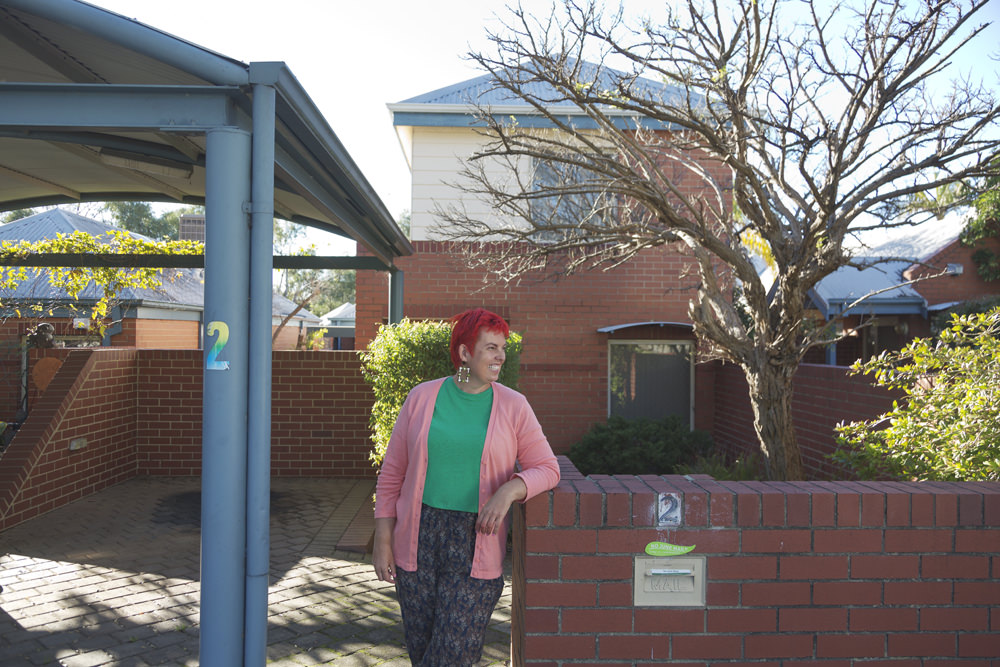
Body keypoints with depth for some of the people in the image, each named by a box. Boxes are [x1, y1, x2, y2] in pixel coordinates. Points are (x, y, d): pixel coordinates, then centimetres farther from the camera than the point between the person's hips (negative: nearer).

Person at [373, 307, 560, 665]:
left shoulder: (513, 406, -1)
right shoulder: (422, 398, 1)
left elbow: (546, 469, -2)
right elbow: (392, 473, 5)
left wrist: (509, 490, -21)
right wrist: (383, 540, 2)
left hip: (476, 546, -1)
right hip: (418, 540, 2)